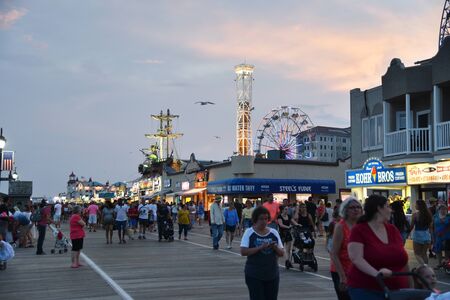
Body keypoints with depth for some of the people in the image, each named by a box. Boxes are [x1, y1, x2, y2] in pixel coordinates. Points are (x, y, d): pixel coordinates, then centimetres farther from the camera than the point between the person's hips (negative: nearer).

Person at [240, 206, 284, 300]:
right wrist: (260, 247, -22)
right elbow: (243, 252, -13)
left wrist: (275, 247, -13)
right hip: (254, 275, -4)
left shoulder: (274, 233, 6)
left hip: (272, 274, 4)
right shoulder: (249, 232, -4)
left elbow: (282, 253, 8)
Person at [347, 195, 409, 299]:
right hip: (366, 290, -6)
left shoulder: (393, 229, 11)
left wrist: (409, 287, 14)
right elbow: (356, 258, -18)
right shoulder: (359, 230, -7)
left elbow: (404, 259, 16)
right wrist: (376, 273, -31)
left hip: (396, 290, 6)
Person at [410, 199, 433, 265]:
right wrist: (429, 235, 17)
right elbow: (430, 226, 7)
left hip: (418, 235, -5)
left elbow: (412, 226, -7)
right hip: (427, 235, 5)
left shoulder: (415, 214, -12)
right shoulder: (428, 214, 2)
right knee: (424, 253, 15)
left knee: (417, 254, 4)